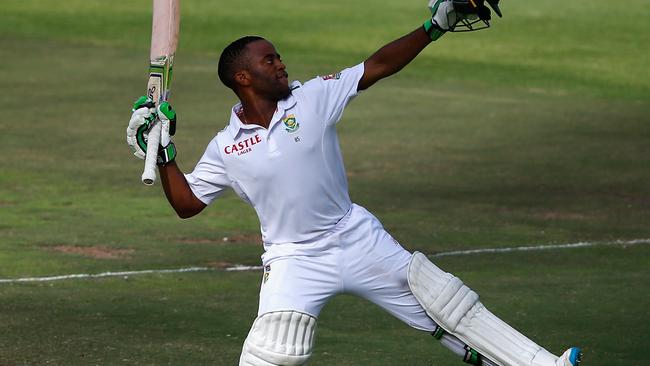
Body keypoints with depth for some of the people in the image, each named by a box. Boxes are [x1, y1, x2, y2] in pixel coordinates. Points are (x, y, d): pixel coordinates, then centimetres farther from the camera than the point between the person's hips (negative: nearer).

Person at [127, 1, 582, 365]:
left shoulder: (313, 98, -4)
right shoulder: (227, 148, -4)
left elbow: (377, 67, -3)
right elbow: (186, 203, 2)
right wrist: (162, 152, -8)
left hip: (357, 237, 2)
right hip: (294, 260, -2)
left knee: (447, 305, 5)